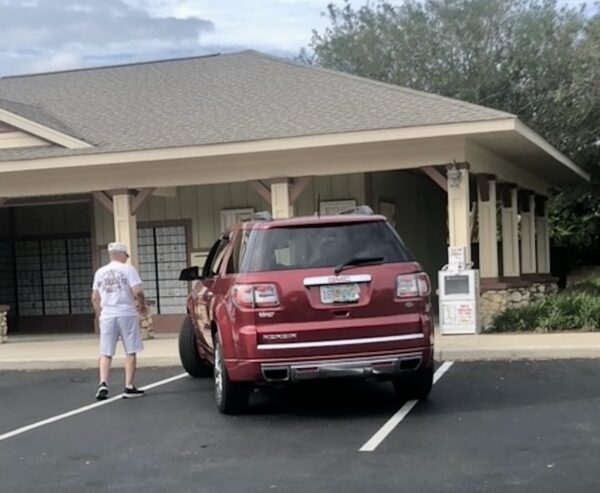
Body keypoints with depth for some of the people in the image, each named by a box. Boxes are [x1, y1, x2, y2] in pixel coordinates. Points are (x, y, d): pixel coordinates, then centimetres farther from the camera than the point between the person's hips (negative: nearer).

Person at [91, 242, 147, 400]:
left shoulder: (100, 272, 10)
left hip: (107, 315, 3)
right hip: (126, 314, -3)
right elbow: (137, 291, -13)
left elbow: (95, 298, 11)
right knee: (130, 352, 6)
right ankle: (129, 387, 5)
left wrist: (99, 314, 24)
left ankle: (103, 384, -7)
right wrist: (142, 305, 4)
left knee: (105, 353, 8)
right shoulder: (128, 269, -3)